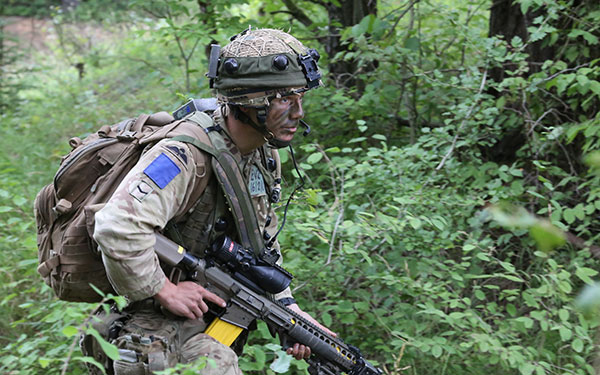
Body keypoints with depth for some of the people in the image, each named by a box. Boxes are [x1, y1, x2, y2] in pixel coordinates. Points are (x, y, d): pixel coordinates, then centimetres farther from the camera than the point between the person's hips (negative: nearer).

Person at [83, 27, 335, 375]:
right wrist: (165, 292, -25)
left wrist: (287, 306, 7)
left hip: (214, 310, 8)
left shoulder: (266, 157, 5)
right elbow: (118, 230, -36)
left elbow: (264, 247, 17)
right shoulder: (187, 155, -25)